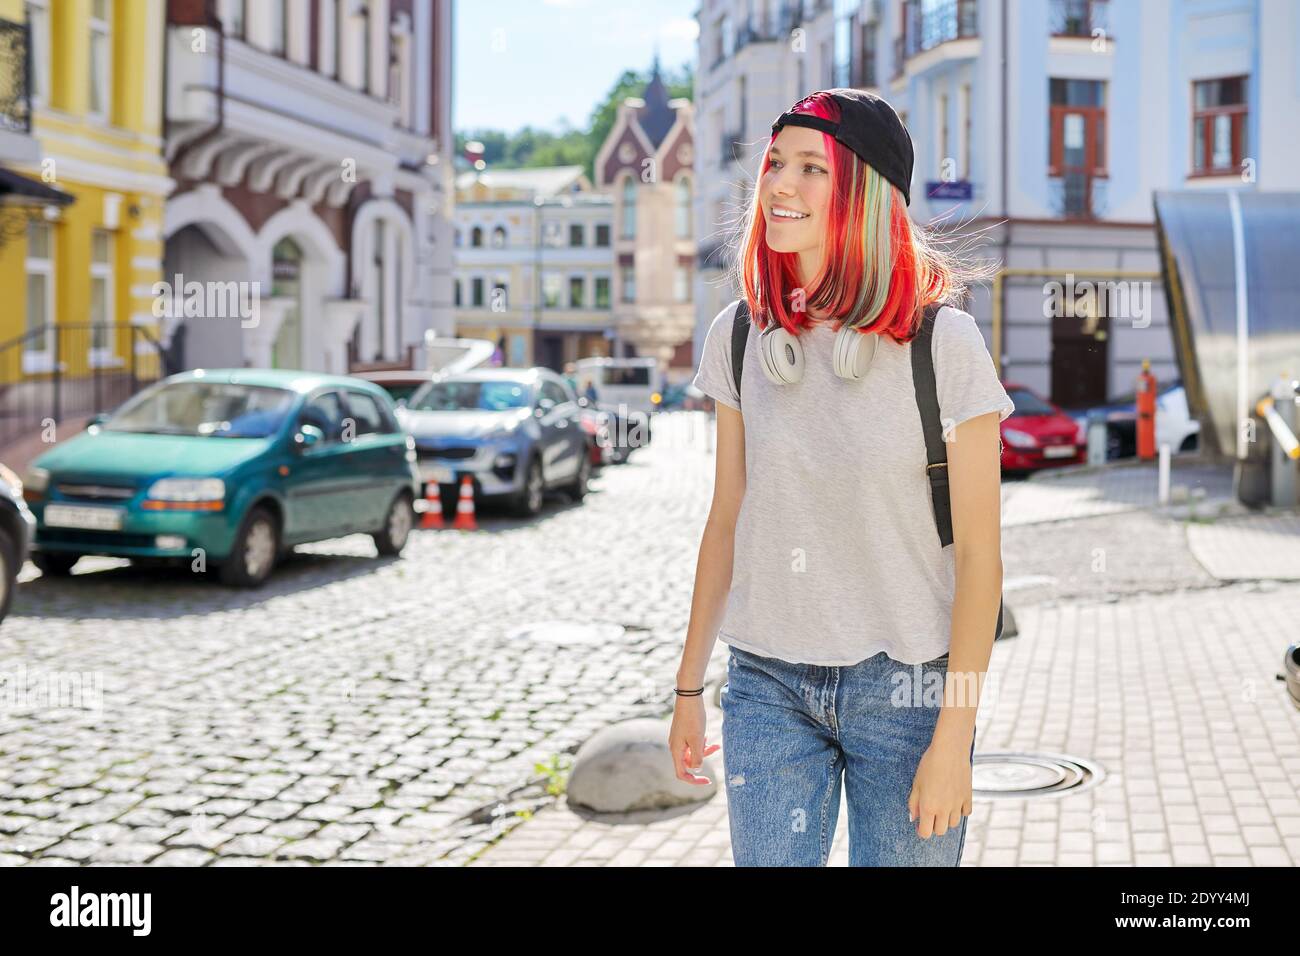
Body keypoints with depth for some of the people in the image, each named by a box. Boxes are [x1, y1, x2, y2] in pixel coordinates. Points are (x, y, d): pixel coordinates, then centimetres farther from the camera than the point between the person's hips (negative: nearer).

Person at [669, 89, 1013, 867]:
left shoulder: (944, 343, -10)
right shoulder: (741, 337, 2)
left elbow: (978, 552, -9)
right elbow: (727, 520, 9)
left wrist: (953, 736, -12)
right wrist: (690, 687, 11)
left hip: (904, 685, -3)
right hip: (767, 687, 3)